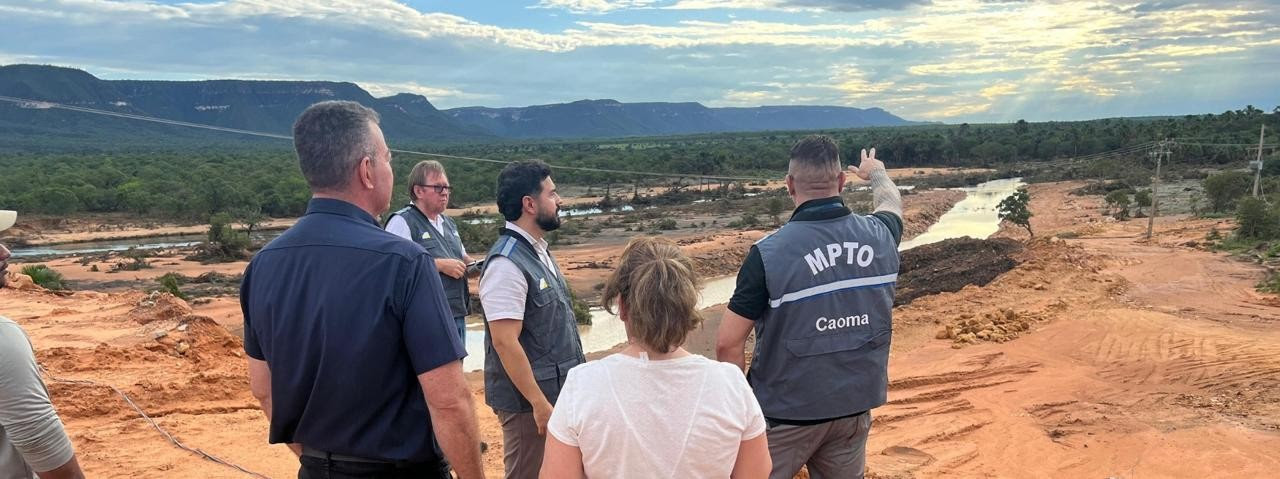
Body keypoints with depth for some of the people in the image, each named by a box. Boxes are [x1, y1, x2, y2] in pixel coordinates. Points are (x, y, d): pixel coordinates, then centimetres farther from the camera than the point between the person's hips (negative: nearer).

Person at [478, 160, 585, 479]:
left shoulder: (537, 250, 8)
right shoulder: (507, 264, -21)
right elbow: (505, 342, -23)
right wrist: (539, 403, -20)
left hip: (554, 390, 9)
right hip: (529, 400, -9)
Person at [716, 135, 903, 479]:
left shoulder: (770, 252, -20)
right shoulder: (879, 235, -5)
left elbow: (728, 344, -16)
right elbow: (891, 203, 22)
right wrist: (877, 173, 43)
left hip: (787, 412, -4)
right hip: (856, 406, 5)